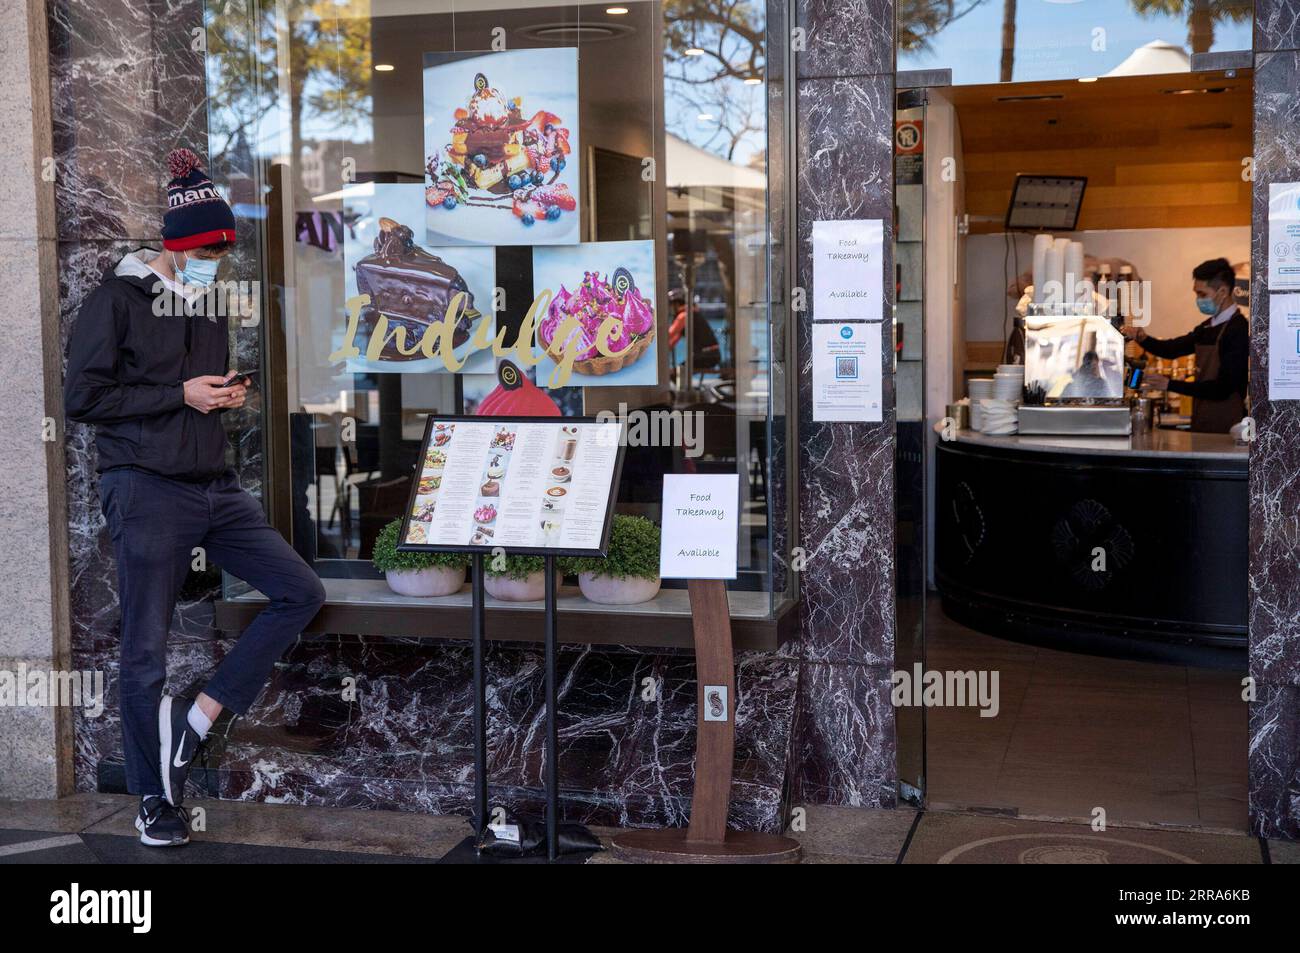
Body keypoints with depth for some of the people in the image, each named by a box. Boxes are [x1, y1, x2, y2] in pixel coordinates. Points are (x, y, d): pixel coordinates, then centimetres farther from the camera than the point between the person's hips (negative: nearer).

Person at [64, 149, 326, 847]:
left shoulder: (209, 308, 16)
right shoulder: (119, 298, -6)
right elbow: (81, 397, -12)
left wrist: (227, 397, 5)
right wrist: (181, 395, -13)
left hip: (215, 487, 7)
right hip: (146, 489, -7)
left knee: (301, 592, -1)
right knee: (146, 650, 0)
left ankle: (198, 721, 3)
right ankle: (156, 797, 15)